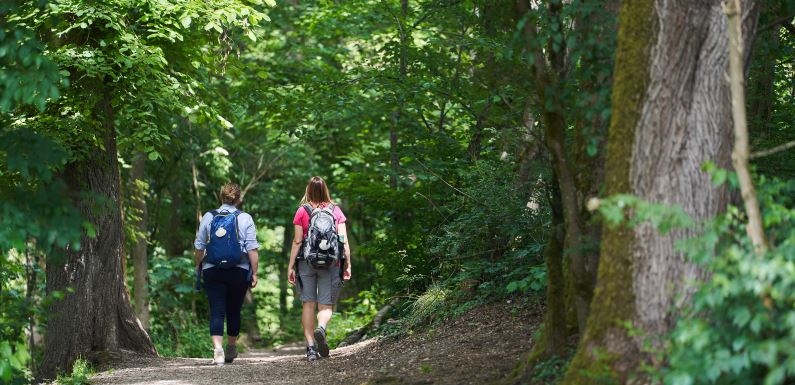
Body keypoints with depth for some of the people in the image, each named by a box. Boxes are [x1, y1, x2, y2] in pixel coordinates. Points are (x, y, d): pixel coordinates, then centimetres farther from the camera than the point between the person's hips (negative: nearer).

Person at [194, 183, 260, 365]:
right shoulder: (245, 219, -2)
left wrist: (198, 266, 21)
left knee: (217, 311, -3)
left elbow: (199, 246, 7)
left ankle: (218, 348, -20)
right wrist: (254, 273, -1)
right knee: (234, 310, 14)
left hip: (212, 270, 0)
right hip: (239, 271, 0)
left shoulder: (208, 217, 2)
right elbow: (252, 248, -6)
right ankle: (231, 349, 27)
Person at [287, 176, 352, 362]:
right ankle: (321, 328, -27)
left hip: (306, 262, 0)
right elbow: (344, 241, 1)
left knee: (308, 304, 6)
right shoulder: (336, 211, 5)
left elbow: (297, 241, -2)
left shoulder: (302, 211, 1)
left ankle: (311, 347, 1)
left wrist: (291, 266, 2)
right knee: (326, 305, 4)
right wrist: (348, 265, 5)